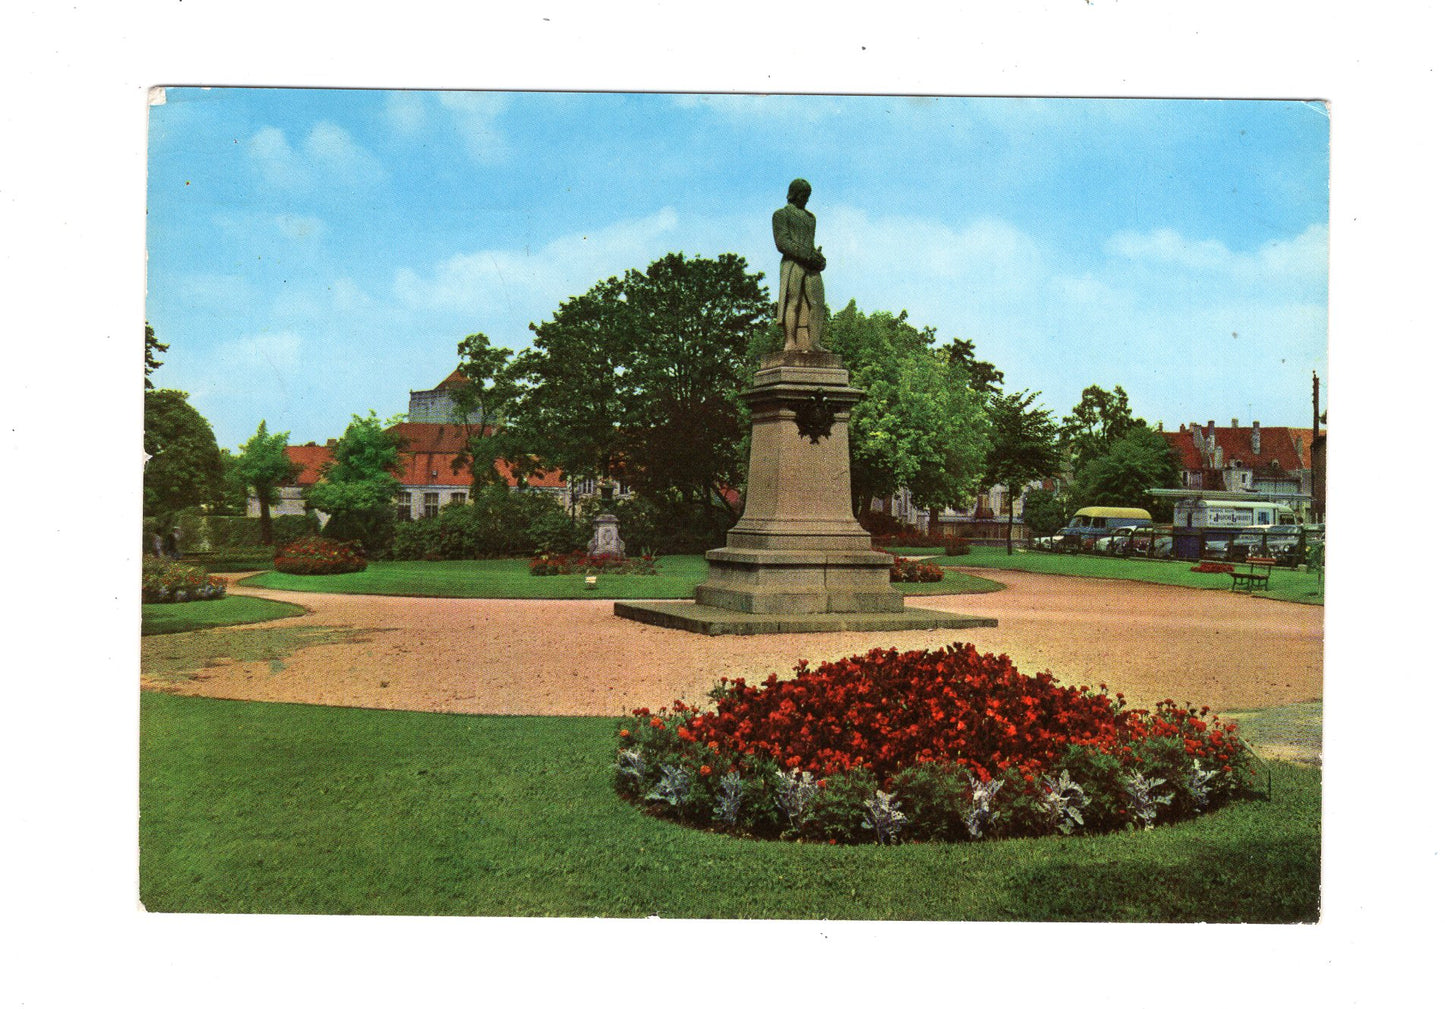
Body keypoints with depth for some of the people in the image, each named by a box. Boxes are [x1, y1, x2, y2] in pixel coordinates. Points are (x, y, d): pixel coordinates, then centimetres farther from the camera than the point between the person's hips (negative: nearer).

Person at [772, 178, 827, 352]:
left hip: (811, 267, 7)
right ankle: (790, 342, -17)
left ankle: (814, 342, -7)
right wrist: (807, 255, -15)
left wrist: (820, 258, 5)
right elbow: (782, 243, -7)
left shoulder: (810, 217, 26)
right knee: (792, 302, -13)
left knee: (816, 302, -4)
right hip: (792, 264, -6)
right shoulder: (781, 214, 4)